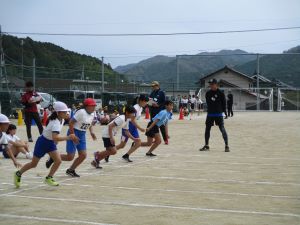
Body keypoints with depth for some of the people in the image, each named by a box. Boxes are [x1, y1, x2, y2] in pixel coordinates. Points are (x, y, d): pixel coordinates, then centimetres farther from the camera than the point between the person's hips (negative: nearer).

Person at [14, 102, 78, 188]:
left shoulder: (62, 119, -6)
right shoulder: (56, 123, -33)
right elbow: (55, 137, -49)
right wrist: (68, 137, -49)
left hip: (51, 143, 7)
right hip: (43, 142, -7)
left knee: (58, 161, -9)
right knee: (33, 164, 6)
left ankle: (49, 178, 6)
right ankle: (18, 174, 27)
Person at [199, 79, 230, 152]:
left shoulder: (220, 93, -6)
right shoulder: (208, 93, 5)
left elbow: (224, 103, -2)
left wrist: (223, 111, -3)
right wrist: (209, 109, 10)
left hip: (218, 114, -5)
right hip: (210, 114, 5)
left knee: (222, 129, -8)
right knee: (207, 129, 8)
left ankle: (226, 146, -3)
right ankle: (206, 146, 20)